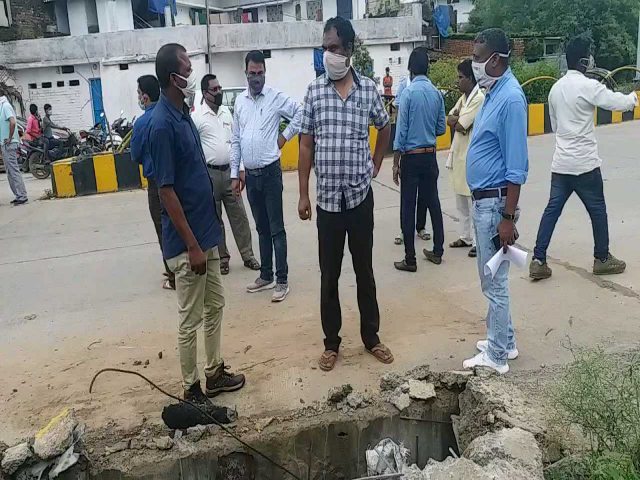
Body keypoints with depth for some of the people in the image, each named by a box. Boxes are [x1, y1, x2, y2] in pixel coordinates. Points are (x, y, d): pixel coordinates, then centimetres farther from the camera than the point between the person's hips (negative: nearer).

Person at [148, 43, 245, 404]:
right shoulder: (162, 123, -20)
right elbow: (166, 189, -20)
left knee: (215, 306, 18)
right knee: (191, 318, 4)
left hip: (207, 231, 9)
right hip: (187, 241, -9)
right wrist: (192, 245, -20)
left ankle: (215, 373, 33)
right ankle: (192, 389, 20)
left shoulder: (182, 112, 9)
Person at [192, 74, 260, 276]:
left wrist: (241, 169, 9)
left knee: (239, 215, 7)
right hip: (209, 173, -4)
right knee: (214, 218, 7)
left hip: (230, 171, 5)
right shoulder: (197, 116, -8)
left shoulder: (227, 112, 9)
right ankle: (222, 258, 19)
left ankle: (247, 255, 16)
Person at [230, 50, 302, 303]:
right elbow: (235, 140, 10)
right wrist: (235, 174, 9)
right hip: (251, 174, 5)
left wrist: (285, 136, -6)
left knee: (276, 228, -2)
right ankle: (266, 275, 23)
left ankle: (282, 280, 5)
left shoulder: (276, 97, -6)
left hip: (270, 172, -5)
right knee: (261, 228, 14)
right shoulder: (239, 101, 8)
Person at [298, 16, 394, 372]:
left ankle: (371, 337, 28)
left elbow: (384, 129, 18)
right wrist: (303, 194, -1)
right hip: (327, 199, 0)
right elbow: (306, 145, 1)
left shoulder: (369, 89, -1)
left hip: (360, 196, 0)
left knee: (364, 271, 12)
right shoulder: (314, 91, -1)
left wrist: (375, 167, 13)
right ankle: (331, 343, 23)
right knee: (329, 276, 8)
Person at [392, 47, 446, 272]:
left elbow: (401, 130, -12)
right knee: (433, 201, 14)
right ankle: (437, 251, 23)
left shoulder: (409, 92, -12)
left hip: (411, 157, -5)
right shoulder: (437, 93, 3)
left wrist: (395, 163, -8)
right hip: (430, 155, 5)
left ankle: (410, 260, 3)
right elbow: (441, 128, 9)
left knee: (408, 207, 0)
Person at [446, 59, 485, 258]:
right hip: (459, 154, 9)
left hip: (471, 157, -9)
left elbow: (460, 126, -19)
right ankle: (466, 236, 27)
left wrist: (456, 120, 2)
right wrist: (458, 119, -13)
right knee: (461, 201, 16)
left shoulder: (479, 99, -15)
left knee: (473, 201, -3)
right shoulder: (464, 97, 13)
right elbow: (449, 119, 7)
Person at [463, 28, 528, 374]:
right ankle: (504, 342, 32)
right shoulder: (494, 93, 11)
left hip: (495, 202, -10)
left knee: (494, 281, 1)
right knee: (492, 278, 18)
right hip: (483, 199, 10)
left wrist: (508, 217, -22)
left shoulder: (510, 97, -18)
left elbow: (516, 167, -21)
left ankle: (496, 356, 14)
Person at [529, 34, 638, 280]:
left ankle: (538, 261, 2)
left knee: (552, 209, 6)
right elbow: (618, 103, -10)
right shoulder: (588, 86, -13)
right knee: (597, 210, 10)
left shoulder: (555, 87, 10)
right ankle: (602, 258, 22)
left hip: (561, 162, 6)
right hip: (585, 162, -6)